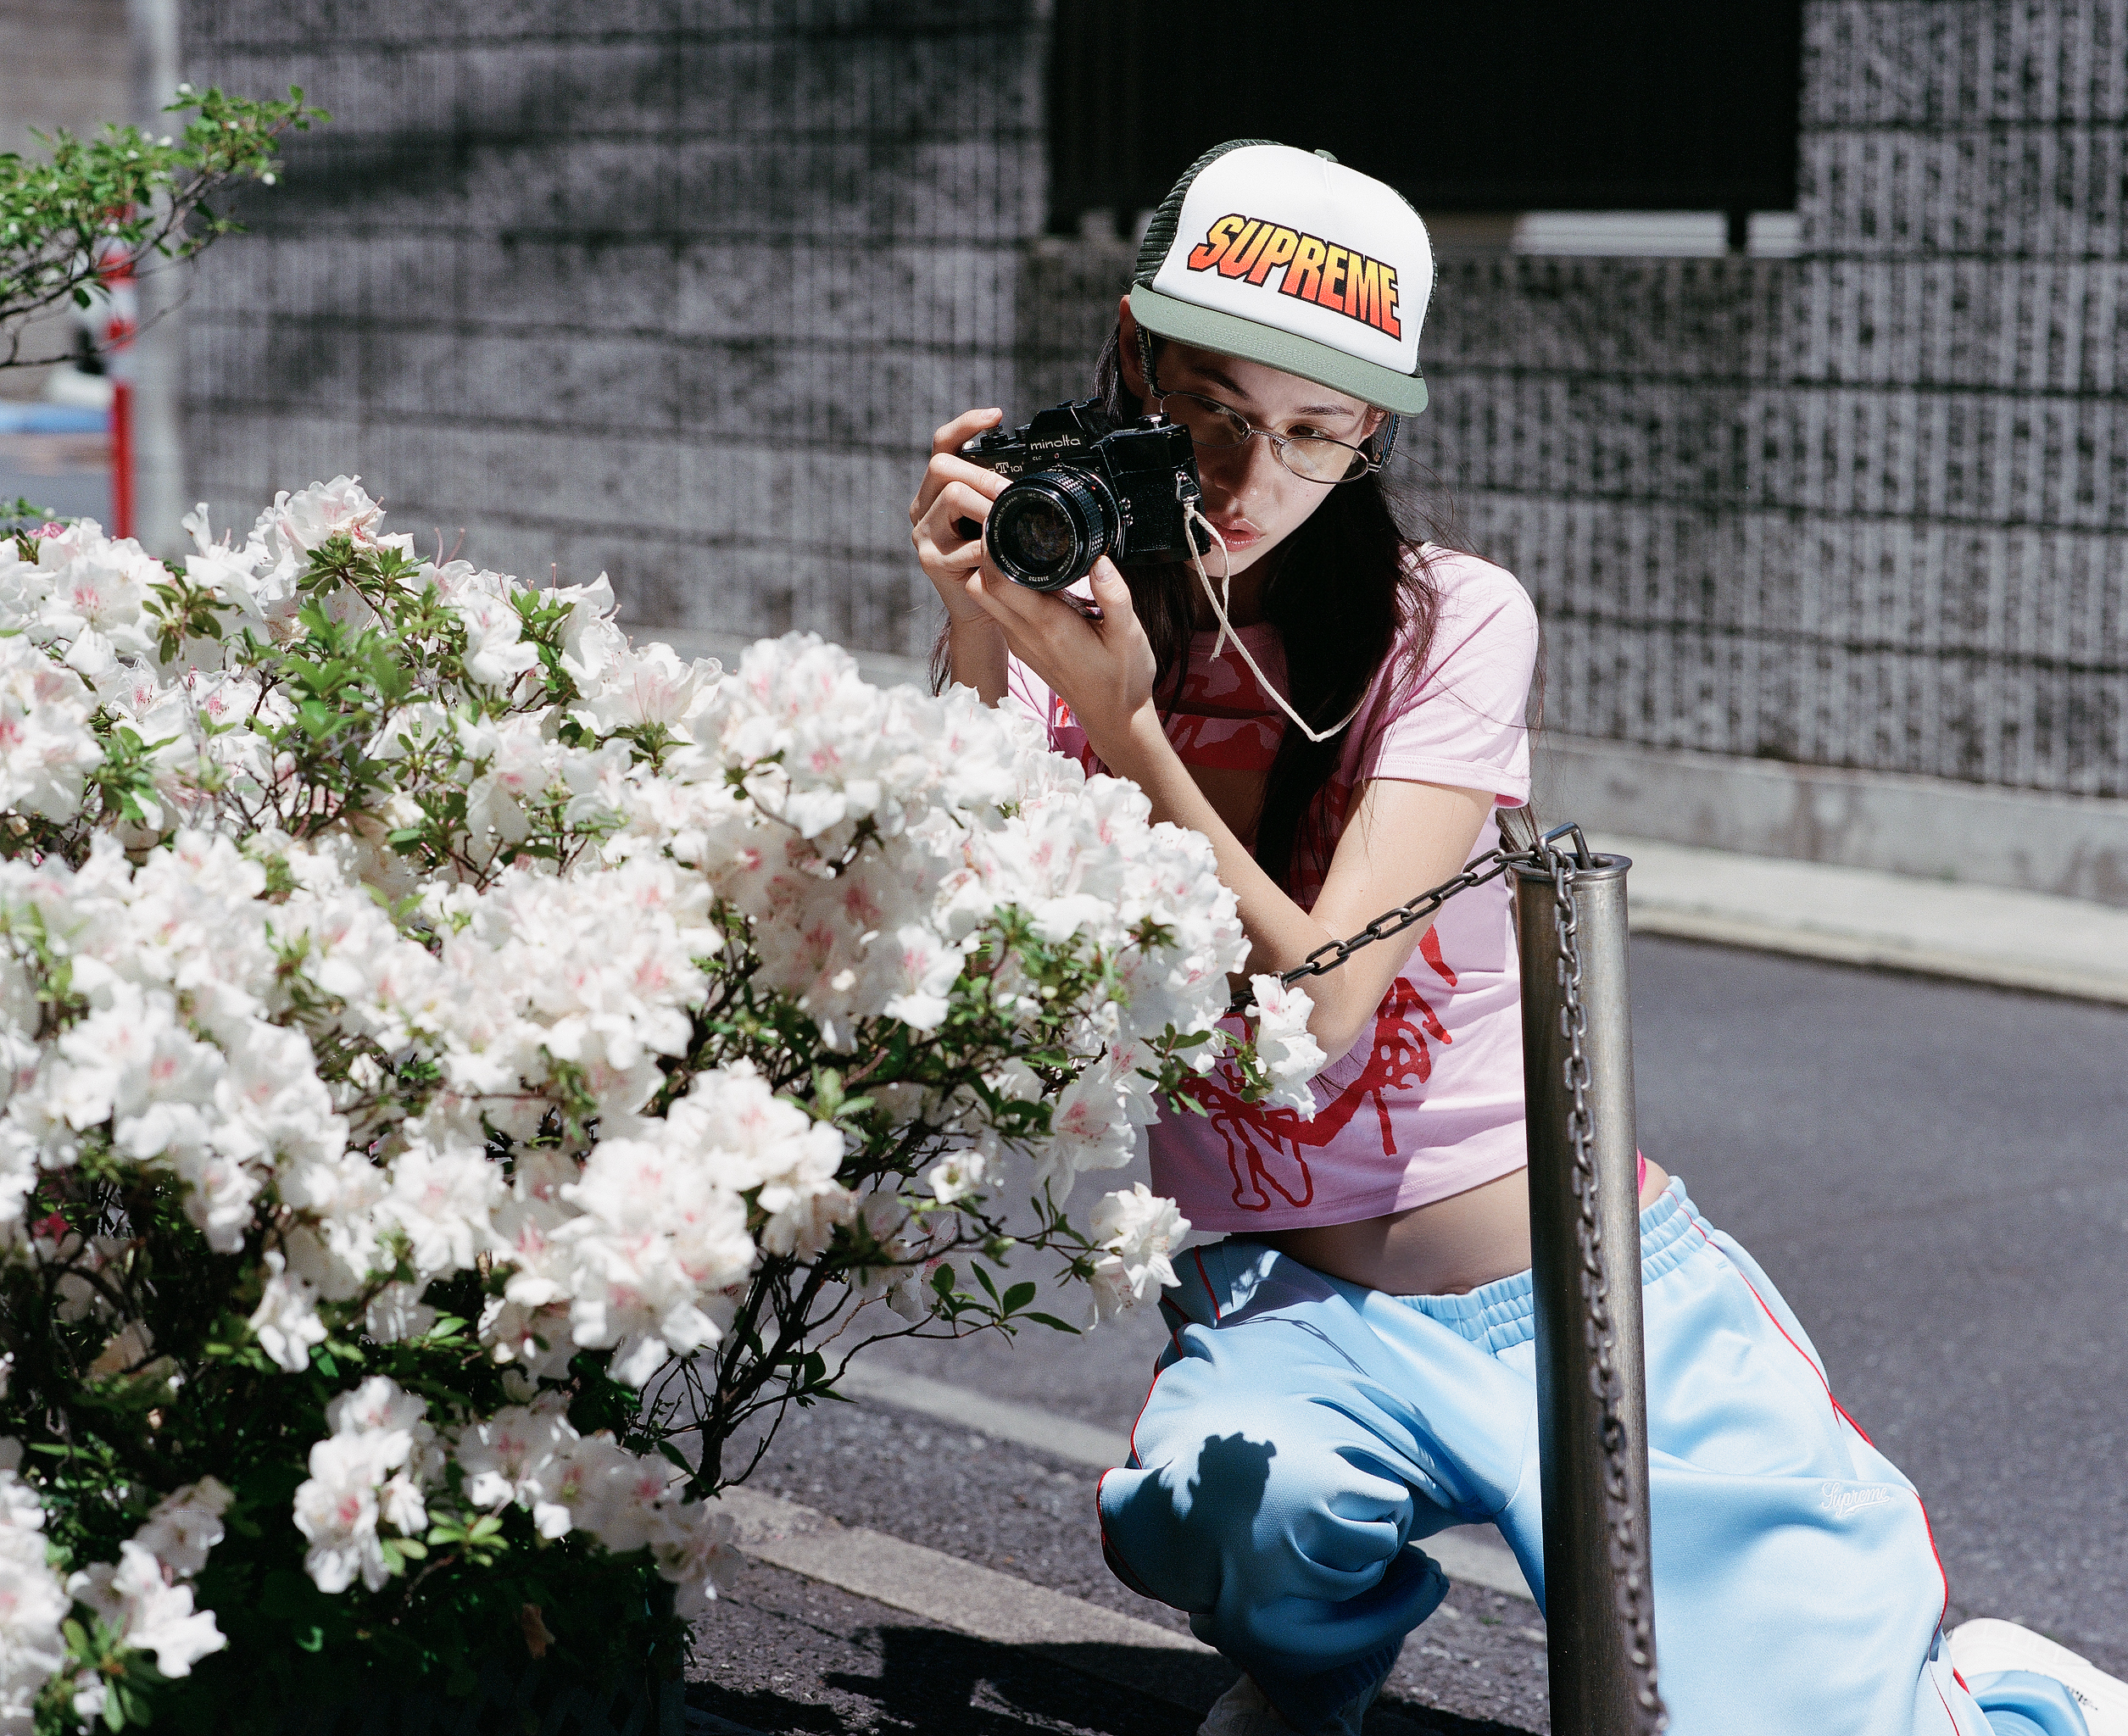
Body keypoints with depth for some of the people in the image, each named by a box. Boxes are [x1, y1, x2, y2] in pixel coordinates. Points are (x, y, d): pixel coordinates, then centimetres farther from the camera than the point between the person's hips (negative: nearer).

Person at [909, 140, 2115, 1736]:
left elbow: (1309, 1006, -18)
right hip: (1295, 1306, 1)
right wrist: (975, 653, -21)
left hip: (1604, 1292, -1)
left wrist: (1122, 724, -27)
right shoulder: (1069, 607, 0)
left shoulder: (1452, 620, -7)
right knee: (1224, 1500, -34)